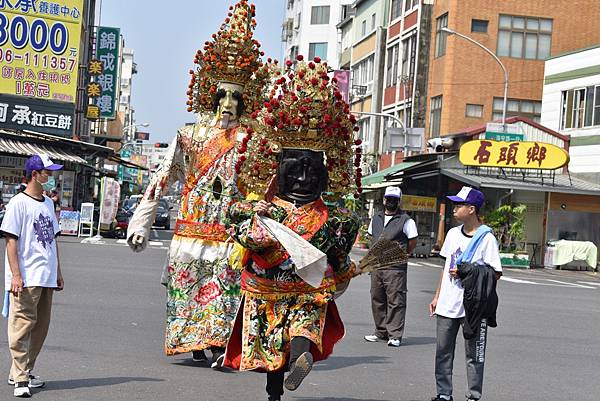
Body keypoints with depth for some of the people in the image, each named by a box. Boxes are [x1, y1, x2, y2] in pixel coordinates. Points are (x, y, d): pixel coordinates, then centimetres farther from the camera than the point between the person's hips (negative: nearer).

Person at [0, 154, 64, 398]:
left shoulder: (48, 203, 16)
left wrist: (58, 273, 20)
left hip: (46, 278, 8)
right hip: (26, 279, -8)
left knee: (41, 327, 10)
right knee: (23, 325, -8)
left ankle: (21, 372, 20)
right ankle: (20, 379, -4)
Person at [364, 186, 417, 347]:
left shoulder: (406, 221, -3)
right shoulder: (376, 219, 14)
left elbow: (413, 241, 1)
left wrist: (403, 256, 3)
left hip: (395, 268, -6)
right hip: (376, 266, 6)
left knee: (395, 301, -6)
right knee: (377, 299, 10)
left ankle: (395, 335, -2)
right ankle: (381, 332, 21)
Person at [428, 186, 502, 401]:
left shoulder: (486, 237, -10)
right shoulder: (453, 234, 10)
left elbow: (496, 273, -12)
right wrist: (437, 296, 17)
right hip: (447, 303, 6)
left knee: (474, 354, 2)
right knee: (443, 351, 9)